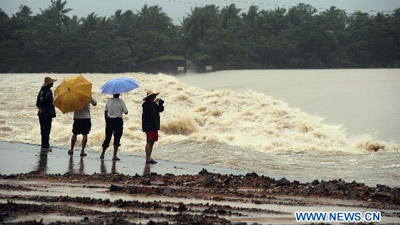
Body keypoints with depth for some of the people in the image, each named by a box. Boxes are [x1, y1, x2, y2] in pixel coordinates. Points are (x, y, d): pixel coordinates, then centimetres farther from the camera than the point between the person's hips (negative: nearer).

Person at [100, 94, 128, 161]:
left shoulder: (109, 101, 1)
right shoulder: (121, 101, -10)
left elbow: (105, 111, 7)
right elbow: (126, 112, -8)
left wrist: (106, 120, 16)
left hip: (109, 120, 4)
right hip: (118, 121, -4)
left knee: (107, 138, 15)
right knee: (117, 138, 2)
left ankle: (102, 154, 23)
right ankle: (114, 156, -1)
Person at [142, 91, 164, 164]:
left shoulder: (154, 104, 17)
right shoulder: (145, 104, -8)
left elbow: (160, 109, 11)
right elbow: (149, 108, -27)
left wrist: (160, 102, -2)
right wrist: (154, 102, -26)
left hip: (154, 126, 9)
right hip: (149, 126, -9)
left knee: (152, 142, 11)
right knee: (149, 142, -10)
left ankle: (149, 158, 18)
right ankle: (148, 159, -10)